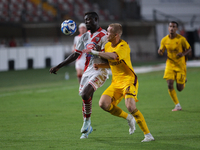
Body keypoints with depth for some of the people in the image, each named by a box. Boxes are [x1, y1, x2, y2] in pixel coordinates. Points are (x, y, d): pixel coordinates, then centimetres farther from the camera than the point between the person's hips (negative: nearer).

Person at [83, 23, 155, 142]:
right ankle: (129, 118, 11)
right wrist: (100, 65, 2)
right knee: (103, 104, -12)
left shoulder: (123, 46, -18)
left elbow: (113, 56, -39)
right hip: (116, 82, 8)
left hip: (128, 80, -8)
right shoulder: (108, 46, 9)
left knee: (130, 106, -25)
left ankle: (148, 134, -11)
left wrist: (94, 52, -32)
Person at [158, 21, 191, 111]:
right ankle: (177, 105, -1)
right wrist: (160, 52, -17)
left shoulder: (181, 39, -12)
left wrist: (183, 54, -22)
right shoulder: (164, 40, -4)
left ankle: (183, 80, 39)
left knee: (179, 88, 1)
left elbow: (189, 49, -1)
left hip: (180, 65, -2)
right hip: (170, 64, 2)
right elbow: (161, 51, 8)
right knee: (170, 85, -15)